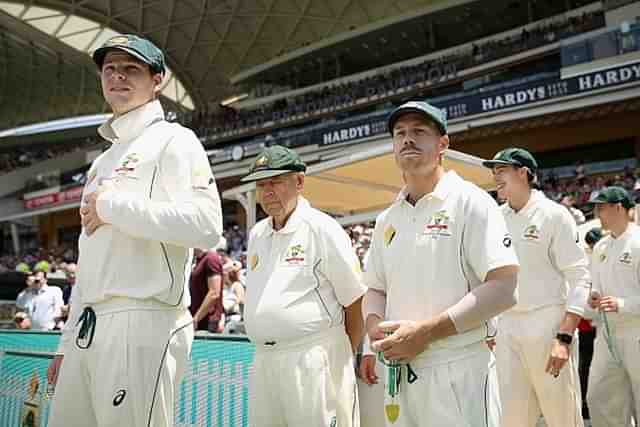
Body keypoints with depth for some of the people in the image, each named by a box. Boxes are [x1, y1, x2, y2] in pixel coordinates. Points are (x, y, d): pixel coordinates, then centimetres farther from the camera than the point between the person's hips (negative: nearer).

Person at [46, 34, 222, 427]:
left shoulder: (173, 141, -2)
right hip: (89, 329, 8)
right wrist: (68, 341, 22)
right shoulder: (103, 161, 23)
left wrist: (111, 205, -13)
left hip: (143, 324, -8)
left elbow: (207, 226, -20)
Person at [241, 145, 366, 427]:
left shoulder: (323, 228, -7)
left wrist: (344, 359, 0)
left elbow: (356, 304, -5)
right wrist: (267, 354, 16)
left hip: (312, 362, -7)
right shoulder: (256, 234, 15)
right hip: (263, 361, 7)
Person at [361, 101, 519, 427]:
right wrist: (375, 328, -4)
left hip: (458, 372, -6)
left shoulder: (470, 201, -7)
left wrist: (426, 332, -18)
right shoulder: (387, 219, 11)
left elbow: (503, 290, -15)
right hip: (398, 371, 6)